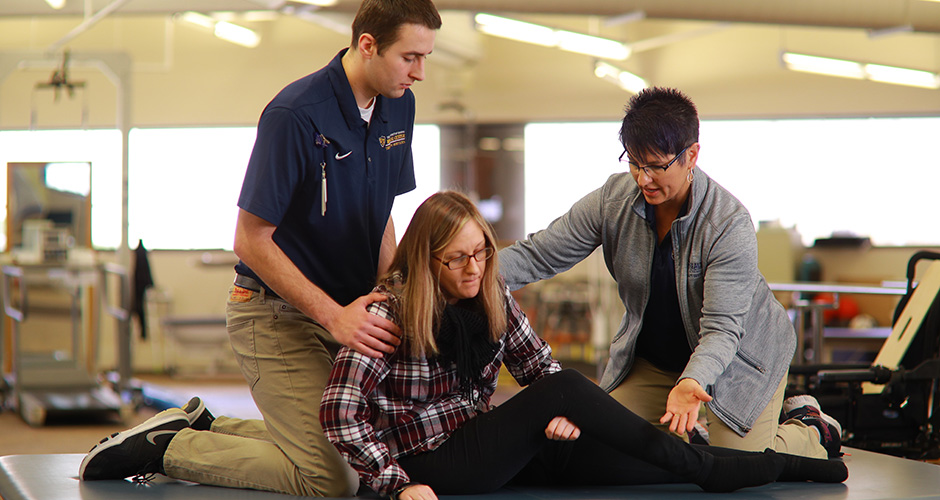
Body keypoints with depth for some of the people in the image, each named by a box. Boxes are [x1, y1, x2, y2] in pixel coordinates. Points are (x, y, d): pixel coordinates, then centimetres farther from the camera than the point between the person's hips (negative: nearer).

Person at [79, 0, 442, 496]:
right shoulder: (295, 115, -21)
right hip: (276, 312, -8)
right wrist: (334, 316, -23)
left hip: (346, 309, 8)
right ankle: (162, 447, -2)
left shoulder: (398, 106, 3)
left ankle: (203, 426, 18)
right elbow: (251, 241, -19)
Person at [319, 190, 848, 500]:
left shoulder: (493, 297, 3)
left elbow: (541, 366, 10)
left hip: (486, 442, 7)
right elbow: (339, 410, -22)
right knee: (567, 387, -25)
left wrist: (563, 418, -13)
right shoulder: (391, 310, -16)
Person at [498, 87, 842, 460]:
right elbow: (539, 254, -11)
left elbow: (721, 328, -30)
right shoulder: (614, 199, -14)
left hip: (739, 357, -5)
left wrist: (691, 383, -50)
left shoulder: (730, 225, -28)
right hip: (651, 357, 5)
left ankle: (812, 431, 19)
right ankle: (690, 436, 21)